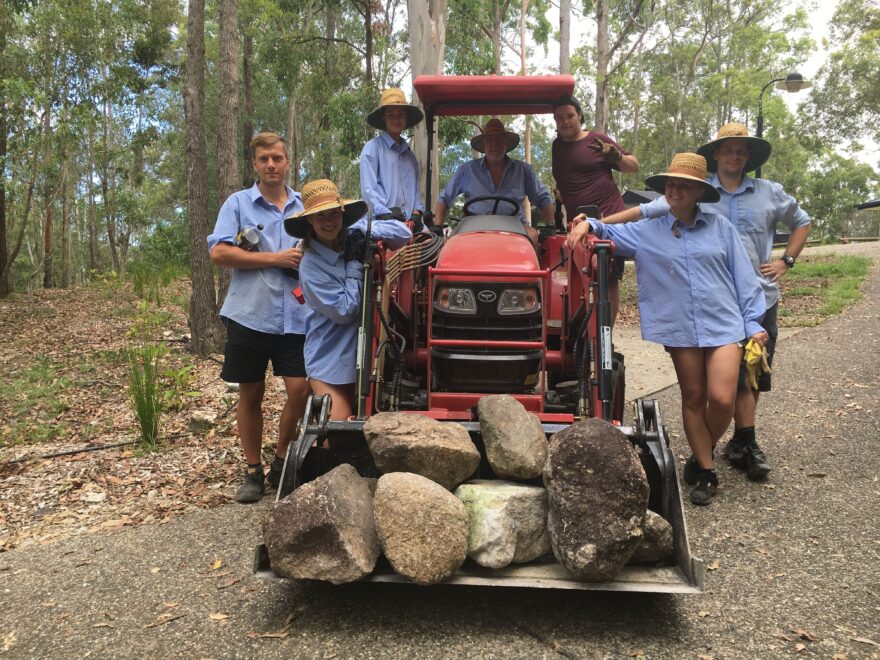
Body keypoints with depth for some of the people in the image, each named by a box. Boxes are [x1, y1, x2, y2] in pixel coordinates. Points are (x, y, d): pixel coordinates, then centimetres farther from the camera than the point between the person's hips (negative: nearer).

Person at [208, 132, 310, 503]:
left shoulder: (305, 206, 13)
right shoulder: (238, 203, 5)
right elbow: (219, 252, -7)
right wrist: (275, 258, -12)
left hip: (296, 316, 2)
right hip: (250, 315, -1)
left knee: (300, 389, -6)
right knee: (251, 393, 6)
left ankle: (282, 462, 16)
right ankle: (253, 472, 20)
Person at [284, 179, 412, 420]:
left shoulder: (354, 235, -2)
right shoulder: (310, 265, -14)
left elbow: (404, 234, -6)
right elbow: (344, 311, -16)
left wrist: (366, 231, -19)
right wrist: (355, 264, -16)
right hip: (330, 358, -4)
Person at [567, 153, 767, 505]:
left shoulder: (720, 227, 6)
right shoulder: (647, 230, 6)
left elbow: (743, 276, 7)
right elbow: (609, 232, 11)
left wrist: (752, 323, 3)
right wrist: (588, 224, -13)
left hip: (723, 324, -1)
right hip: (680, 329, 1)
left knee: (722, 399, -10)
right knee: (693, 399, 10)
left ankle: (702, 456, 19)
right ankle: (706, 472, 23)